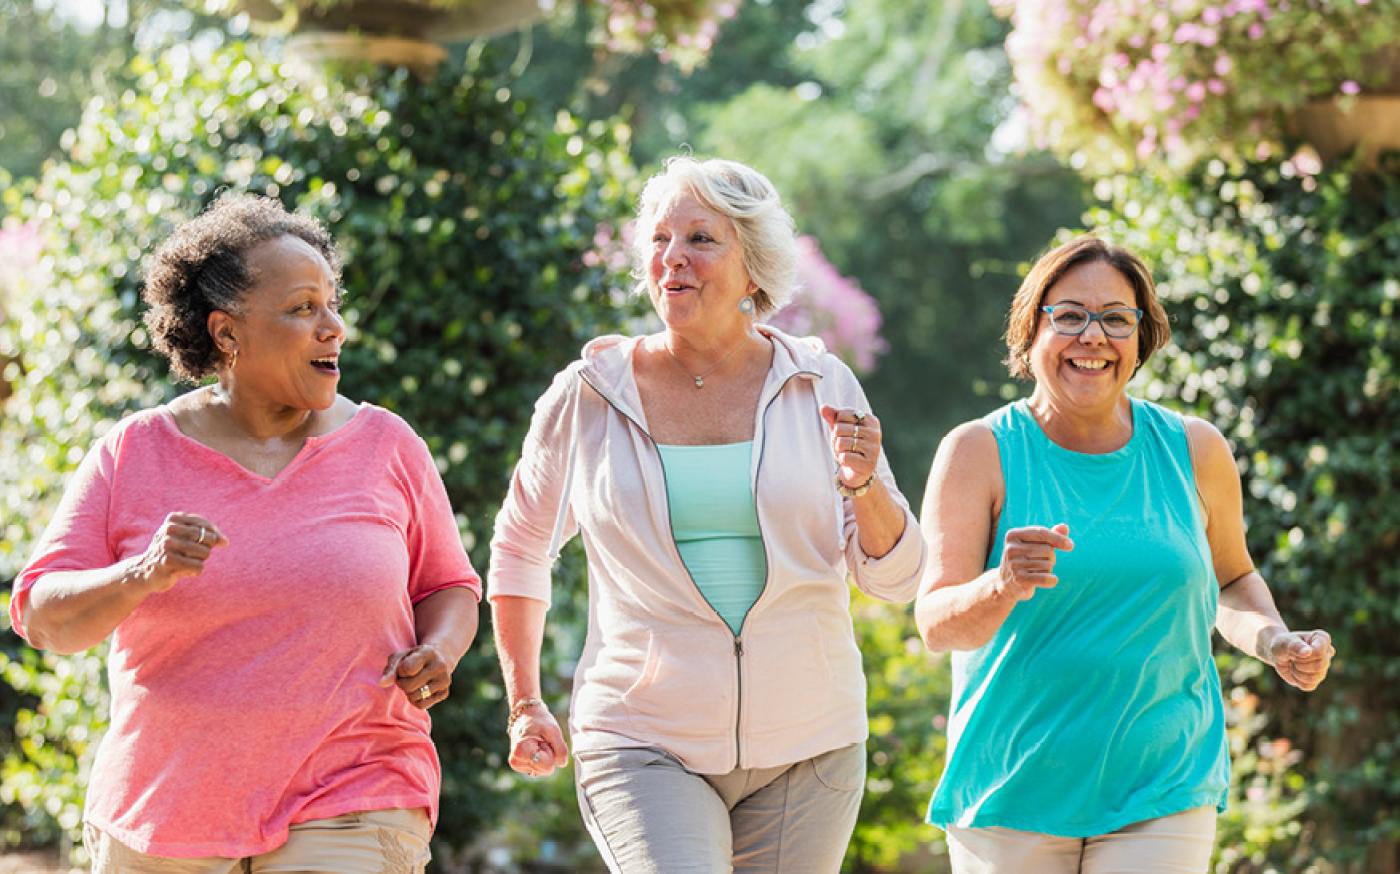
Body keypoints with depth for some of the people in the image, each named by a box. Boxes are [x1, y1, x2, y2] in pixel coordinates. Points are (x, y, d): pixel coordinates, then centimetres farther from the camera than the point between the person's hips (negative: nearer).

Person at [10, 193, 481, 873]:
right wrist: (141, 576, -21)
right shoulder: (134, 454, 2)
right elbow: (44, 618, -2)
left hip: (347, 815, -1)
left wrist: (438, 653, -8)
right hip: (162, 819, 1)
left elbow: (449, 587, 14)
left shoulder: (387, 447, 5)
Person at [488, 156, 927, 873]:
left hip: (805, 751, 2)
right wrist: (524, 705, 13)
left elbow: (895, 579, 3)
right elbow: (519, 547, 16)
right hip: (644, 750, -2)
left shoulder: (820, 388, 2)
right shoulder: (586, 397, 0)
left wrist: (863, 485, -16)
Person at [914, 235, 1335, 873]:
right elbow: (936, 623, -13)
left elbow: (1231, 581, 22)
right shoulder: (979, 453, -3)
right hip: (1013, 794, -1)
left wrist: (1274, 642, 2)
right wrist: (1003, 587, -34)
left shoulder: (1193, 450, 6)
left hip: (1163, 793, 1)